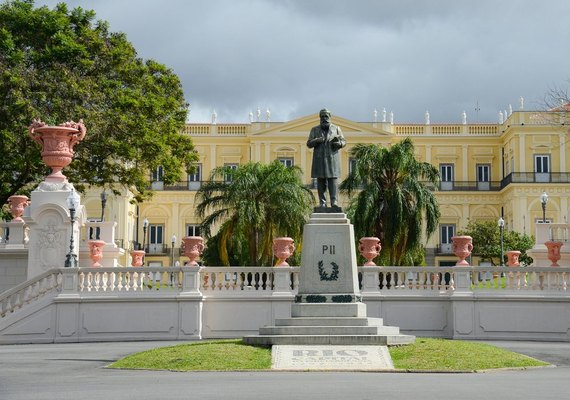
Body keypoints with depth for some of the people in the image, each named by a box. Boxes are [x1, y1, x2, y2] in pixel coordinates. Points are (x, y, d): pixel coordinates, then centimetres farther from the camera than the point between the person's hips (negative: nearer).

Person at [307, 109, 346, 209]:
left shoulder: (336, 129, 12)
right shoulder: (314, 130, 12)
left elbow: (343, 141, 12)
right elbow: (309, 144, 7)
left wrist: (339, 143, -12)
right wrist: (316, 141, -14)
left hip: (332, 158, -1)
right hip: (319, 159, 1)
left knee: (333, 180, -9)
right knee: (321, 181, -1)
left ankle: (334, 202, -13)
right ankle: (322, 203, 1)